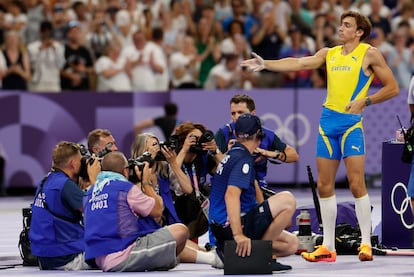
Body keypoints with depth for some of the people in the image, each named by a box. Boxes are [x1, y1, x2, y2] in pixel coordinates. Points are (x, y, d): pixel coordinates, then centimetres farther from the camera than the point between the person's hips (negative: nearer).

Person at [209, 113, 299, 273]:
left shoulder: (232, 154, 17)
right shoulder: (243, 159, -14)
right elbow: (231, 195, -27)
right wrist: (238, 235, -35)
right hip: (233, 226, -10)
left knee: (292, 244, 10)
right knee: (287, 200, -19)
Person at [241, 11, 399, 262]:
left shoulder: (369, 54, 0)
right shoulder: (329, 53, 14)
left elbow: (392, 88, 0)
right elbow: (298, 64, 6)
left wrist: (365, 101, -11)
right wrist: (265, 64, -5)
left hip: (351, 121, -5)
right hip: (328, 121, 5)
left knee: (356, 183, -12)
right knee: (325, 186, 5)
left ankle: (366, 243, -5)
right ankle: (328, 247, 10)